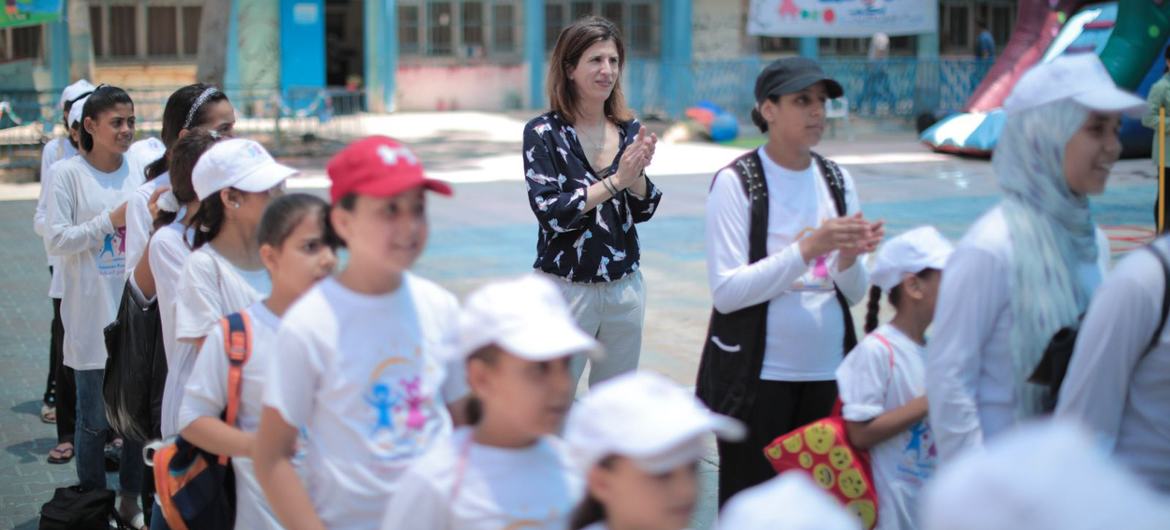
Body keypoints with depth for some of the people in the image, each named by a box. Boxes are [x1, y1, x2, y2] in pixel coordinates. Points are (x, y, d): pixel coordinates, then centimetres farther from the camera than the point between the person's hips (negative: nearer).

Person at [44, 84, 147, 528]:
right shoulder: (69, 174, -6)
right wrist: (111, 220, -15)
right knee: (94, 419, 5)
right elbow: (57, 241, -10)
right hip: (92, 313, -4)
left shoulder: (139, 170, 4)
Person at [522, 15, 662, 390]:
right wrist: (615, 180, -21)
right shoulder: (543, 133, -9)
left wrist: (638, 173, -14)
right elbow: (550, 212, -17)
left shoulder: (629, 130, 4)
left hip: (625, 287, 4)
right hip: (566, 287, -4)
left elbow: (643, 212, 5)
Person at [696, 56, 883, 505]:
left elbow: (854, 294, 10)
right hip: (757, 375, -5)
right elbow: (726, 291, -16)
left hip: (826, 371, 5)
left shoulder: (837, 180, 9)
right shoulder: (736, 182, -7)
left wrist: (850, 257, -12)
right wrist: (809, 247, -20)